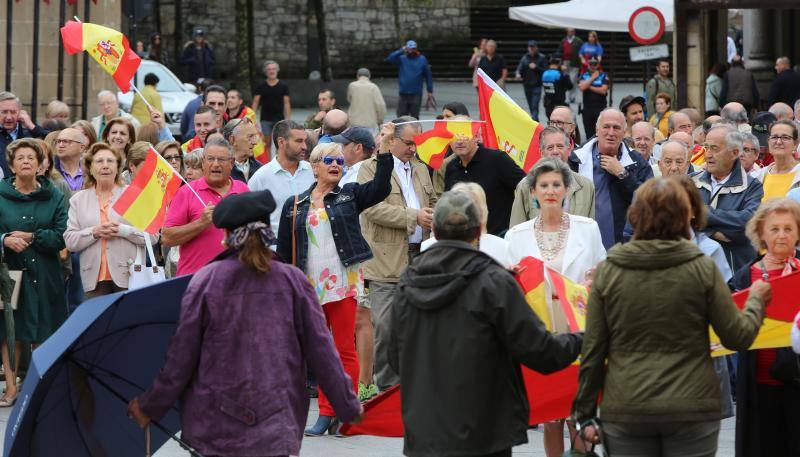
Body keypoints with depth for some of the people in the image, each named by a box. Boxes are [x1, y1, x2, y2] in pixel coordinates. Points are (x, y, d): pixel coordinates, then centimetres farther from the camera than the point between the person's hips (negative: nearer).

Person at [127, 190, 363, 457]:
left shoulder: (205, 281, -2)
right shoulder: (293, 280, 1)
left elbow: (181, 357, 0)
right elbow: (321, 352, 4)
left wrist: (149, 407, 12)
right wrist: (348, 407, 16)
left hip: (216, 426, 0)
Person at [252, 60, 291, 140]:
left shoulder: (283, 86, 3)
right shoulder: (261, 86, 3)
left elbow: (286, 103, 3)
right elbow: (255, 102, 4)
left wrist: (288, 119, -3)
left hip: (279, 119, 0)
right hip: (265, 119, 0)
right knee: (266, 140, 1)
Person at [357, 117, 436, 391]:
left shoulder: (421, 169, 20)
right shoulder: (371, 168, -2)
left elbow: (433, 201, 32)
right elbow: (373, 208, -14)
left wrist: (434, 214, 7)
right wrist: (414, 217, -16)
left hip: (420, 256, 6)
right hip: (387, 262, -6)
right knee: (386, 327, -7)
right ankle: (387, 386, 0)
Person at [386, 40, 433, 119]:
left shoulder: (422, 59, 4)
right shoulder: (401, 59, 5)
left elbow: (428, 76, 6)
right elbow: (389, 59, -12)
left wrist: (430, 91, 2)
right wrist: (401, 51, -11)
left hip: (416, 94, -1)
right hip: (403, 94, 1)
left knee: (414, 118, 2)